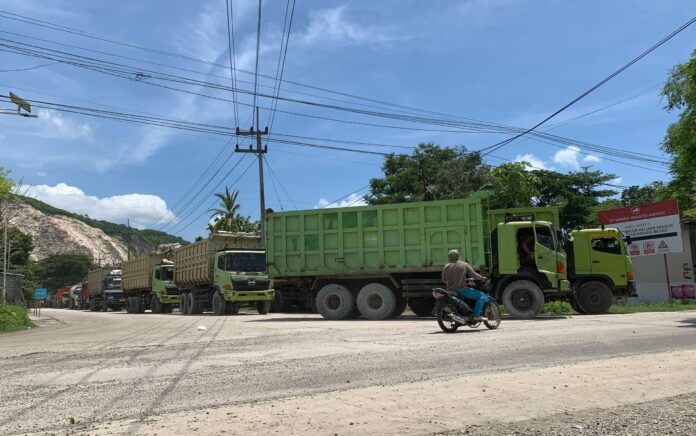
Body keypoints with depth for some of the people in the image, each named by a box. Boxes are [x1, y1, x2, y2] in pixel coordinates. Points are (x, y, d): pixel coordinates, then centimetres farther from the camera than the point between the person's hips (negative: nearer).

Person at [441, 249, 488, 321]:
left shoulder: (446, 267, 3)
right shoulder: (464, 265, -5)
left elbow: (444, 280, 10)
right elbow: (473, 274, -6)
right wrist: (482, 278, 13)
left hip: (451, 290, 6)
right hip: (462, 290, -6)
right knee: (482, 295, 2)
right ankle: (476, 315, -7)